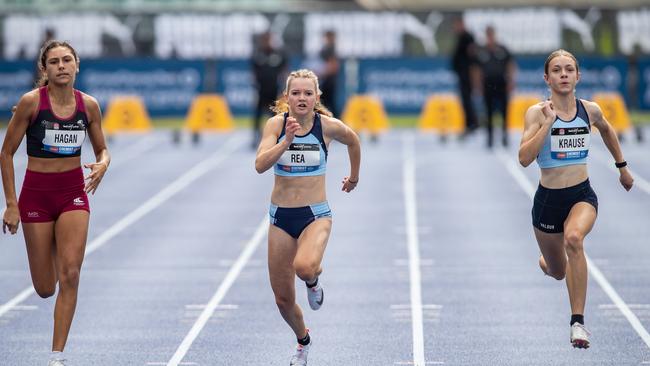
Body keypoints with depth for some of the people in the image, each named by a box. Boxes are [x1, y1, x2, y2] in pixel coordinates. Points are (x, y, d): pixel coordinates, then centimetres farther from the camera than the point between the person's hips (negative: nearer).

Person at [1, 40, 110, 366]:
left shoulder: (88, 105, -2)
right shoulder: (31, 101, -11)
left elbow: (102, 149, 12)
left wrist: (102, 165, -12)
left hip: (74, 192, 2)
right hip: (37, 192, -2)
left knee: (70, 275, -14)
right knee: (45, 289, 4)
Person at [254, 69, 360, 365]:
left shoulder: (328, 126, -7)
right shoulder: (276, 124, -6)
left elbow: (353, 141, 15)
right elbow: (260, 165, -19)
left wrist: (354, 178, 26)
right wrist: (286, 140, -30)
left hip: (315, 215, -2)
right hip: (281, 217, 2)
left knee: (304, 267, -36)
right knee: (283, 300, 8)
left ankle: (313, 280, 3)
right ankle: (303, 342, 40)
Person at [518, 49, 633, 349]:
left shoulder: (590, 110, -1)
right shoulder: (537, 113, -11)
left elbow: (606, 130, 23)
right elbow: (524, 158, -22)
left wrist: (622, 167, 28)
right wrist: (548, 123, -26)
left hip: (583, 195, 0)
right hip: (548, 199, 0)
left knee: (574, 238, -34)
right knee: (558, 272, 16)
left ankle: (578, 321, -28)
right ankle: (545, 263, 59)